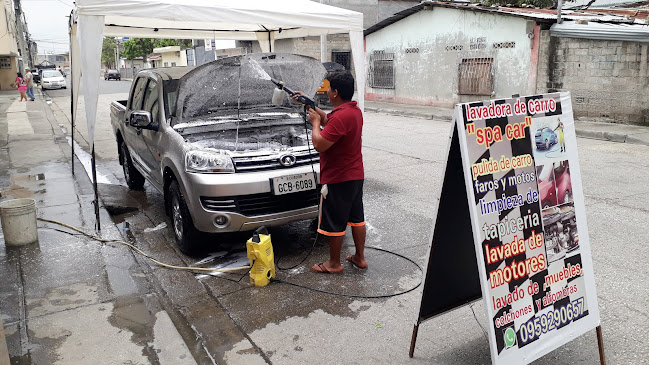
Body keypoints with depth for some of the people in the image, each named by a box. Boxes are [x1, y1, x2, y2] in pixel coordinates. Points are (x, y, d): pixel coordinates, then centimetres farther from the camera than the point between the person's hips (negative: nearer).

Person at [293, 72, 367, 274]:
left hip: (337, 178, -10)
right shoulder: (355, 110, 7)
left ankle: (334, 264, 18)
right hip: (356, 175, 10)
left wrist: (315, 123, -9)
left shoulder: (340, 117, -25)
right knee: (356, 217, 18)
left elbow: (319, 145, -24)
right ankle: (360, 257, 30)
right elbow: (327, 118, 23)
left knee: (333, 223, 4)